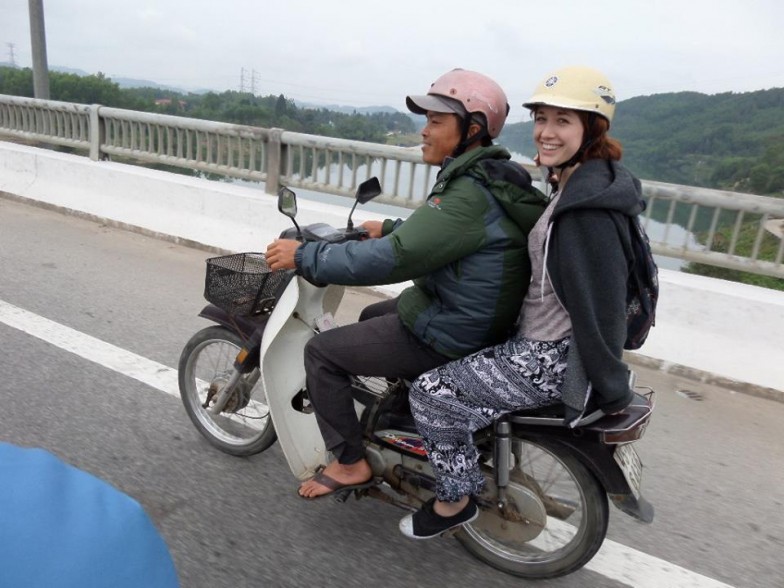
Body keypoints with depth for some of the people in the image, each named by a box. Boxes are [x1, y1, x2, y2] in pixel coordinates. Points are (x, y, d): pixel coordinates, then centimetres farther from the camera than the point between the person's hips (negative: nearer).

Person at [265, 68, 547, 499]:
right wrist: (390, 228, 25)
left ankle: (350, 463, 11)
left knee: (321, 352, -3)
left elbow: (392, 259, -30)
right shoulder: (487, 176, 6)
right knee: (372, 316, 31)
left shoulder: (470, 195, -26)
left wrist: (305, 256, -22)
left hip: (449, 333, -10)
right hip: (458, 310, 10)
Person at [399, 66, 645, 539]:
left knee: (432, 393, -11)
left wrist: (611, 392, -13)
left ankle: (456, 498, 13)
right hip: (542, 335, 11)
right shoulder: (574, 185, 7)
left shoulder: (589, 208, -25)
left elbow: (602, 306, -22)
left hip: (553, 357, -10)